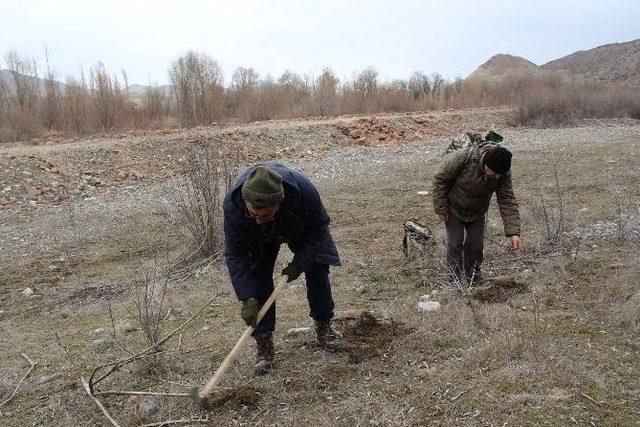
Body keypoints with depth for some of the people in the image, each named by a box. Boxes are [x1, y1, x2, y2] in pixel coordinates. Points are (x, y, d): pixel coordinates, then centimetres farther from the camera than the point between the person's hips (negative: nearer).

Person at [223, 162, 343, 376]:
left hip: (302, 230, 0)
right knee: (258, 281, -12)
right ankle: (264, 342, 2)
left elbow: (317, 228, -22)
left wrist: (299, 264, -26)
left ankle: (324, 326, 21)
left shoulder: (303, 190, -44)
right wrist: (247, 298, -35)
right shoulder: (232, 204, -41)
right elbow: (235, 255, -29)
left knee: (317, 271, -1)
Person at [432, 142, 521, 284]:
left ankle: (474, 278, 24)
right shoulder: (463, 158, -36)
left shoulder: (503, 174, -24)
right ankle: (455, 280, 8)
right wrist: (441, 208, -17)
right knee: (455, 244, -6)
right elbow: (441, 179, -22)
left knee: (476, 245, 3)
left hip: (477, 213, 3)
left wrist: (513, 233, -29)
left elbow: (507, 202, -22)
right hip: (454, 210, -3)